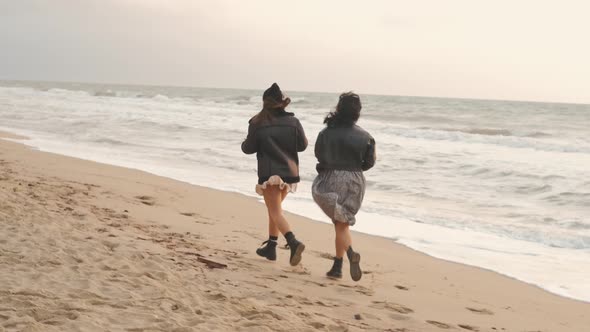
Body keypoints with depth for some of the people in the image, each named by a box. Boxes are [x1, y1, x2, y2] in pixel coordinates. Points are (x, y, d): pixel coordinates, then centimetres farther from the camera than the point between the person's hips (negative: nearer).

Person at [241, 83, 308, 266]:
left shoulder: (257, 123, -6)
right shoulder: (293, 122, 1)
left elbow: (249, 148, -1)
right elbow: (302, 145, 6)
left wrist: (245, 143, 22)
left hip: (270, 173, -5)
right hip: (289, 171, 5)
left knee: (276, 212, -6)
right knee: (274, 208, 21)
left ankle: (293, 243, -28)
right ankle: (270, 247, 26)